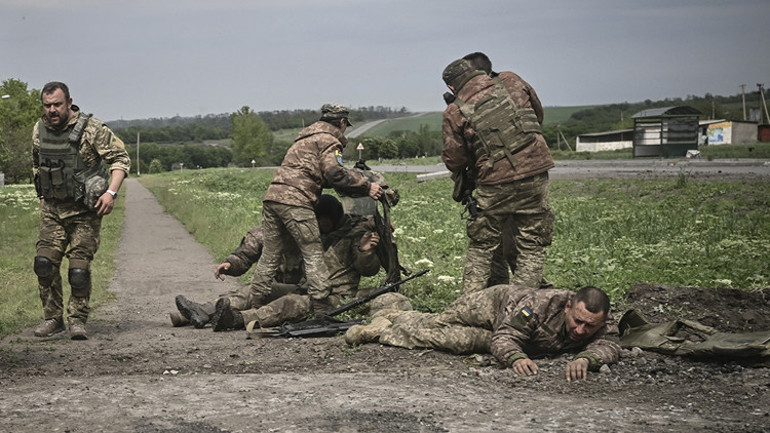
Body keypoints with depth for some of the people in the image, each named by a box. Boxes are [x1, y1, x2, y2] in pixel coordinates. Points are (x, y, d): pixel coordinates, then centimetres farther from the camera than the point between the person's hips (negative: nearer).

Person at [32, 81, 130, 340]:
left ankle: (77, 321, 7)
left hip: (84, 211, -5)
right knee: (45, 263, -3)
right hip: (51, 209, 5)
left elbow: (121, 158, -11)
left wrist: (111, 192, -22)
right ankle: (52, 318, 10)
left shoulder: (91, 129, -14)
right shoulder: (39, 130, 3)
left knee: (79, 268, -7)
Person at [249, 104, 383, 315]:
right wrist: (366, 186, -5)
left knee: (270, 255, 13)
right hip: (295, 201, -8)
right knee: (313, 255, -3)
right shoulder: (328, 140, 2)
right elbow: (334, 174, -12)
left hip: (272, 196, 8)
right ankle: (322, 309, -6)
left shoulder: (305, 138, 30)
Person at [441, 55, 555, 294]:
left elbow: (454, 161, 2)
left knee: (481, 248, 16)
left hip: (495, 184, -1)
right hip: (535, 175, 1)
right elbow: (538, 113, 20)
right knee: (532, 248, 9)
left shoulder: (455, 113, -2)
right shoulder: (511, 82, 5)